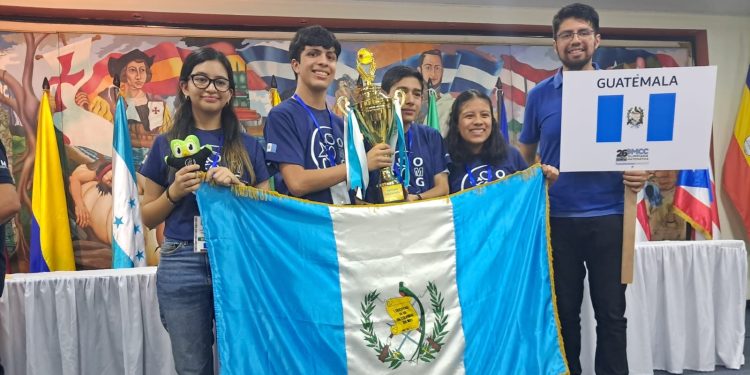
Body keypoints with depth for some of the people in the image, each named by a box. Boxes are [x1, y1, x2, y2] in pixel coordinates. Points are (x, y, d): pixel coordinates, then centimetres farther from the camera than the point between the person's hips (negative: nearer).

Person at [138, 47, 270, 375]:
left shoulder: (248, 146, 7)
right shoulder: (166, 145, 6)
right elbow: (148, 218, 10)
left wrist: (236, 185, -10)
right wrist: (175, 192, -9)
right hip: (182, 266, 0)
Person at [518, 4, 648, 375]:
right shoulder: (540, 95, 4)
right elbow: (525, 155, 11)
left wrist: (640, 173, -13)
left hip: (608, 217, 0)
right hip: (556, 219, 1)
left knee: (611, 313, 7)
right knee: (563, 313, 11)